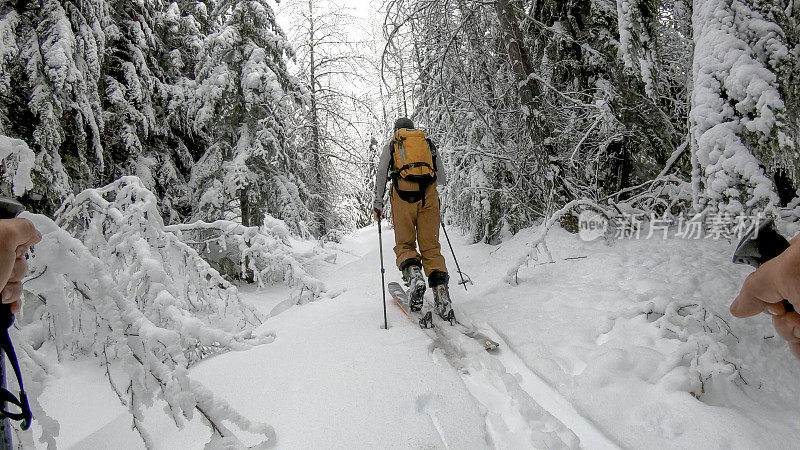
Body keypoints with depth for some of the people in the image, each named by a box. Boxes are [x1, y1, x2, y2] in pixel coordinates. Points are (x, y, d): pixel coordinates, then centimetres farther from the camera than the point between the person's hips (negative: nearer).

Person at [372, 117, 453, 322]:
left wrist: (378, 202, 7)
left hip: (403, 192, -1)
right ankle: (440, 290, -17)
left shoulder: (391, 145, 22)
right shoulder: (428, 143, 27)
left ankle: (413, 275, -26)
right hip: (429, 194, 2)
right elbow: (442, 179, 23)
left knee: (405, 244, 4)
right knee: (430, 245, 0)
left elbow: (381, 173, 7)